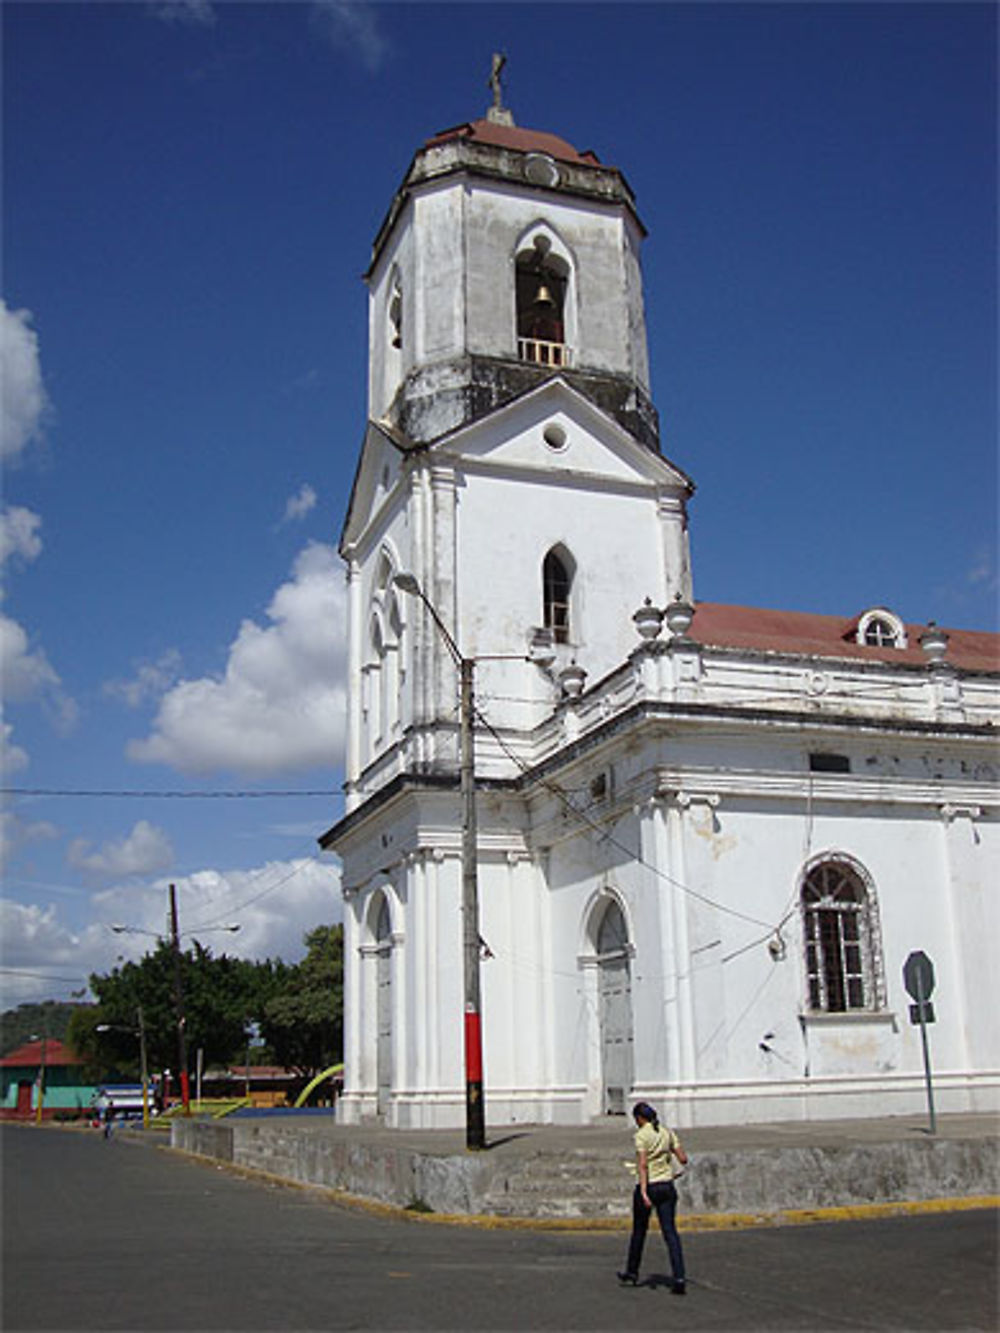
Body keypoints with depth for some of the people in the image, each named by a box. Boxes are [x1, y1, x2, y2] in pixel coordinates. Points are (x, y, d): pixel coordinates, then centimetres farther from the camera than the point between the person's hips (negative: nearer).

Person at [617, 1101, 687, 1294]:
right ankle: (679, 1277, -12)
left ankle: (631, 1274, 29)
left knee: (639, 1231, 13)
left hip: (648, 1186, -4)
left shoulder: (641, 1135, -10)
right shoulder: (667, 1132, 6)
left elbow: (642, 1165, -20)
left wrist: (643, 1192, -25)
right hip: (667, 1187, 4)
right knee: (670, 1231, 1)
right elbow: (683, 1159, 5)